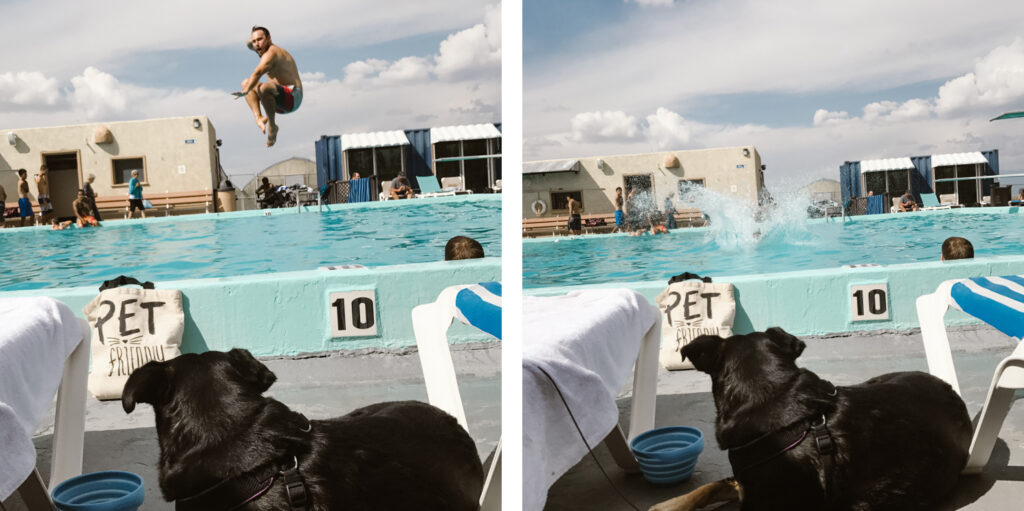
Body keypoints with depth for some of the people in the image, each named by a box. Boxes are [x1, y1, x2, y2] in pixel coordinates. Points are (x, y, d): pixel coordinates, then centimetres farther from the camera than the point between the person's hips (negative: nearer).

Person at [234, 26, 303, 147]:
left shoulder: (271, 53, -16)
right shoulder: (269, 48, 16)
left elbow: (257, 73, -32)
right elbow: (249, 44, 35)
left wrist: (245, 91, -42)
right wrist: (252, 39, 14)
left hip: (292, 98, -11)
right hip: (279, 101, 11)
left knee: (264, 88, -41)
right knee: (245, 83, 17)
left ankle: (272, 125, -21)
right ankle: (259, 117, -6)